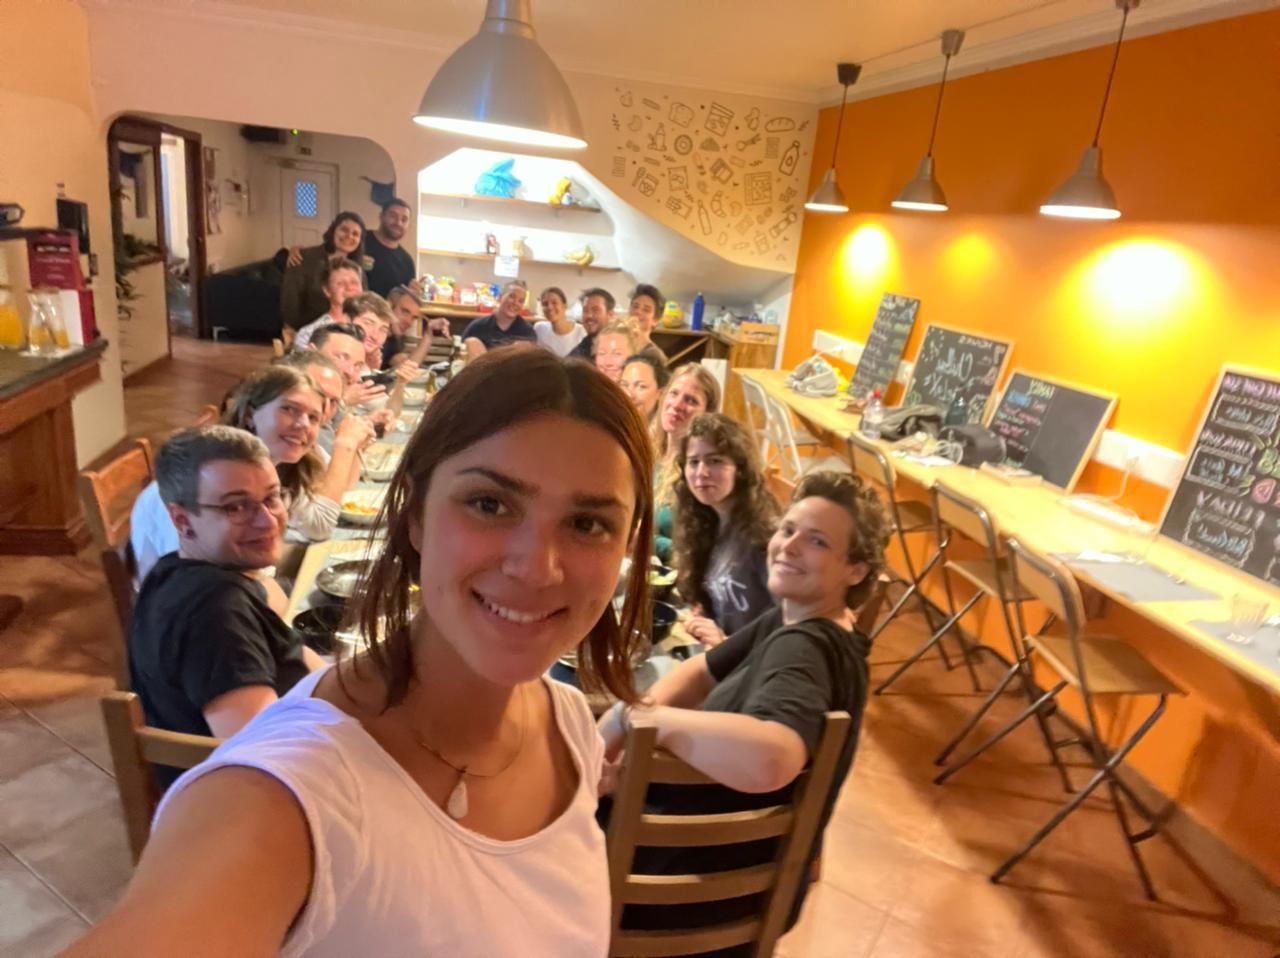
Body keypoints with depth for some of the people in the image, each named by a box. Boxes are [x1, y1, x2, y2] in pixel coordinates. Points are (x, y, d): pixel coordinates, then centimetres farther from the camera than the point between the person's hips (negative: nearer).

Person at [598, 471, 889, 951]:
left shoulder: (803, 646, -30)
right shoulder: (792, 621, -1)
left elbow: (768, 759, -50)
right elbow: (701, 671, 6)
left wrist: (633, 714, -36)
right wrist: (612, 733, -12)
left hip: (717, 887, -8)